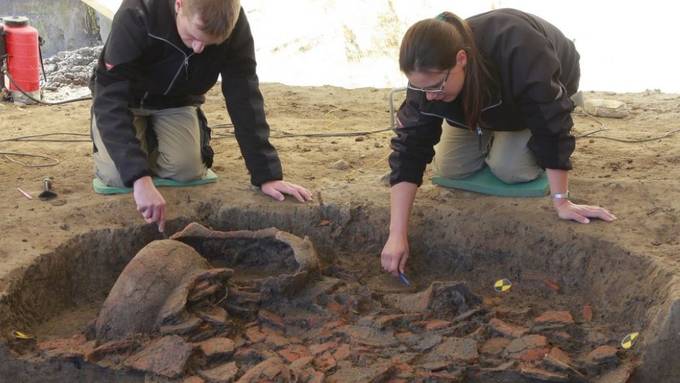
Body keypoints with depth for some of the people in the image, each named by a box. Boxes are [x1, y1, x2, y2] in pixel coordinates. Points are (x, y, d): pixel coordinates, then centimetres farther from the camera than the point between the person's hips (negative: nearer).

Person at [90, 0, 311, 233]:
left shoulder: (235, 26, -29)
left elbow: (244, 99, -24)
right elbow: (111, 100, -42)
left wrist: (266, 174, -31)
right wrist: (140, 178, -53)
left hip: (175, 102, 3)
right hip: (124, 98, -2)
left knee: (186, 170, -20)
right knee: (116, 176, -22)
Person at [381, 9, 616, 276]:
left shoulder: (518, 51, -46)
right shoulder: (428, 75, -32)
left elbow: (551, 126, -40)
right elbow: (409, 149, -32)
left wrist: (561, 202, -39)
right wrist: (397, 234, -37)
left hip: (546, 89, -4)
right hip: (484, 104, 4)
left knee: (509, 168, -22)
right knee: (447, 168, -7)